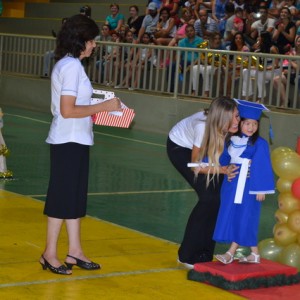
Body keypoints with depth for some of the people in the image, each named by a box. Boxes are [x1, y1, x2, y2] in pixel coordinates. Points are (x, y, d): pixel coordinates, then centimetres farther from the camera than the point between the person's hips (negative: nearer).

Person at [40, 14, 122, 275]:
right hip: (70, 142, -10)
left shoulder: (68, 64, 13)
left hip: (74, 140, 10)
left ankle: (75, 251, 20)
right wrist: (104, 107, -15)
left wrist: (97, 111, 8)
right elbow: (68, 111, -22)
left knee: (76, 196, 13)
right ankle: (50, 254, 7)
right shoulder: (72, 66, -17)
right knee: (63, 196, -2)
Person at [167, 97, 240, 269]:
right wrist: (223, 170, -39)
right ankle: (187, 256, -4)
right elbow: (195, 164, -25)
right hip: (180, 147, -5)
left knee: (222, 194, -8)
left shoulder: (231, 128, -27)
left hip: (202, 148, 5)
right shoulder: (203, 126, -39)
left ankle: (205, 253, 7)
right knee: (209, 198, -17)